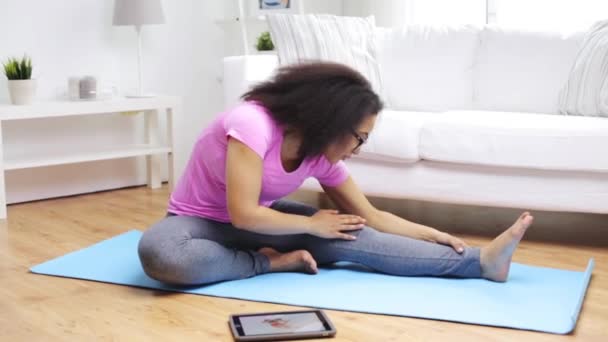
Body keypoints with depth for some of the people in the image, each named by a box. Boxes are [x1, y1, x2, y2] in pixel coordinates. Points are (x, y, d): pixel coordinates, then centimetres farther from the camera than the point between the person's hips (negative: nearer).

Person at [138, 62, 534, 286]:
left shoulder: (322, 155, -9)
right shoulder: (253, 122, -31)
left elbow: (372, 217, 0)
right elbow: (243, 214, -35)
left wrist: (435, 235, -8)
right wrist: (313, 225, -23)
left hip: (256, 219, 5)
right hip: (199, 221, -4)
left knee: (350, 238, -20)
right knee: (159, 253, -42)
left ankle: (479, 261, -23)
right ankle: (269, 261, -25)